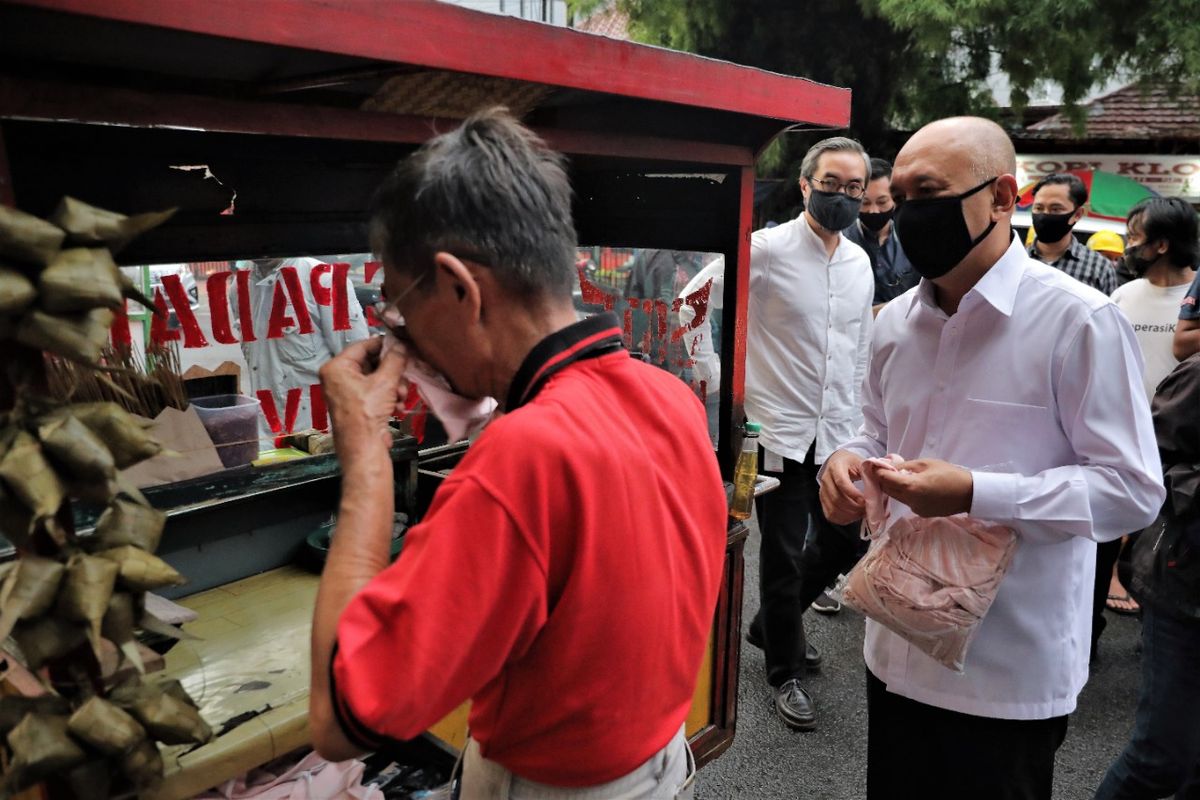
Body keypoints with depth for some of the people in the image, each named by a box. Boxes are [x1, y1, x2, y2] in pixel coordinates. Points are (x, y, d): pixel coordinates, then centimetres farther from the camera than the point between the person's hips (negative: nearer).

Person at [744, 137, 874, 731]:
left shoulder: (859, 261, 10)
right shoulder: (767, 248, -11)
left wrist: (856, 420, 17)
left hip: (838, 433, 7)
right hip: (778, 432, -6)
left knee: (844, 542, 16)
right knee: (783, 558, 5)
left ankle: (770, 625, 41)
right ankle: (785, 672, 27)